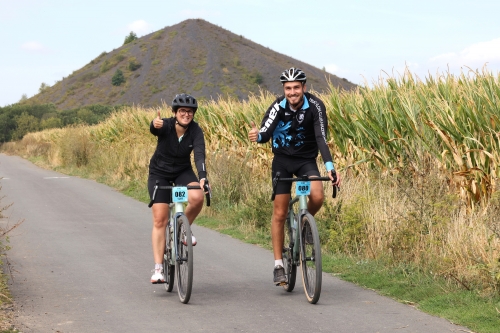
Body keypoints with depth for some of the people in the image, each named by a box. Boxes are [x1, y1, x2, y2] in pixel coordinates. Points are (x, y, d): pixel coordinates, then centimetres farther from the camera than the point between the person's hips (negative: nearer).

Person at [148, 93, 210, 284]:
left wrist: (202, 176, -49)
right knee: (160, 220, -10)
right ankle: (158, 269, -7)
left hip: (183, 171, 2)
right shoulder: (165, 126, -22)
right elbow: (154, 129, -44)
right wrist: (155, 125, -70)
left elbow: (199, 154, -30)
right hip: (159, 173, -2)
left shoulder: (195, 131, -18)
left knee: (197, 198, -30)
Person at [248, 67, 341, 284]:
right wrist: (257, 136, -47)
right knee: (280, 213, -3)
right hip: (282, 160, 1)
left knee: (317, 197, -27)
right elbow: (266, 134, -23)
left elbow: (321, 138, -27)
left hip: (306, 160, -1)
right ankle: (278, 265, 4)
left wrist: (330, 167, -40)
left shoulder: (315, 106, -19)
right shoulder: (278, 106, -16)